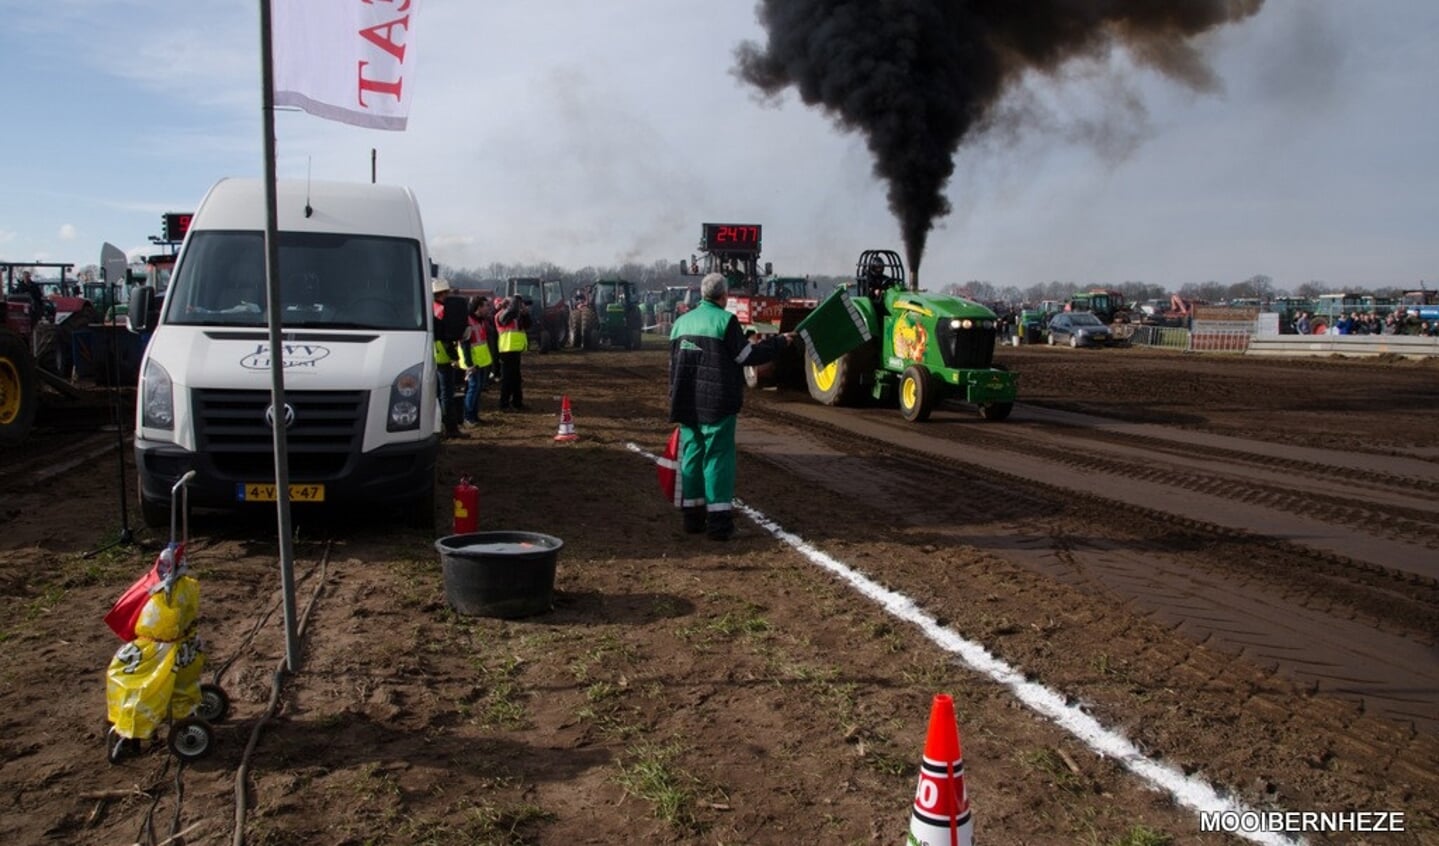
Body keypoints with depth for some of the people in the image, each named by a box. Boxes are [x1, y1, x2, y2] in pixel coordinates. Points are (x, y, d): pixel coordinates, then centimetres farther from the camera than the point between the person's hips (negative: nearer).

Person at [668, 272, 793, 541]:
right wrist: (780, 342, 4)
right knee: (718, 457, -2)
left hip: (687, 404, 6)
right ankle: (718, 521, -4)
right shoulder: (725, 320, -10)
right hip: (716, 404, -6)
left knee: (691, 455, 12)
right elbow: (747, 357, -7)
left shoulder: (681, 322, 12)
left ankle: (693, 517, 16)